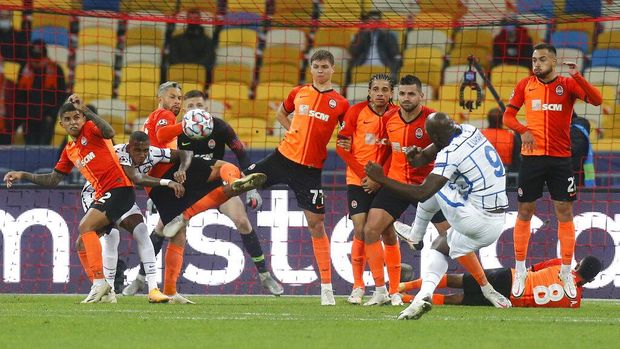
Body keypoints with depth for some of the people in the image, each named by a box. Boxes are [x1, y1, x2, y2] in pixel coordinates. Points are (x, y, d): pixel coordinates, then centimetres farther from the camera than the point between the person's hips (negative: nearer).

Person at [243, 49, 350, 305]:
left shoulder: (340, 103, -1)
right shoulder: (298, 93, 6)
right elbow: (280, 113, 25)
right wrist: (297, 133, 12)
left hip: (310, 168, -2)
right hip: (284, 157, 2)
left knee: (316, 224, -1)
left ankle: (327, 288, 3)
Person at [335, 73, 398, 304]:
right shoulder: (356, 112, -4)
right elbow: (342, 146, -3)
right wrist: (364, 174, -10)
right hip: (358, 181, -1)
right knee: (360, 230, -8)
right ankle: (357, 287, -1)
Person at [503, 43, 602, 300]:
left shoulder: (568, 84, 0)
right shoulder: (525, 85, 5)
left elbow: (596, 100, -14)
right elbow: (508, 115, 8)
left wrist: (577, 76, -26)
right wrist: (523, 130, -12)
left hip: (561, 158, -1)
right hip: (532, 156, 1)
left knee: (564, 212, 0)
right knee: (525, 212, 4)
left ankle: (566, 271, 10)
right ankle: (520, 270, 14)